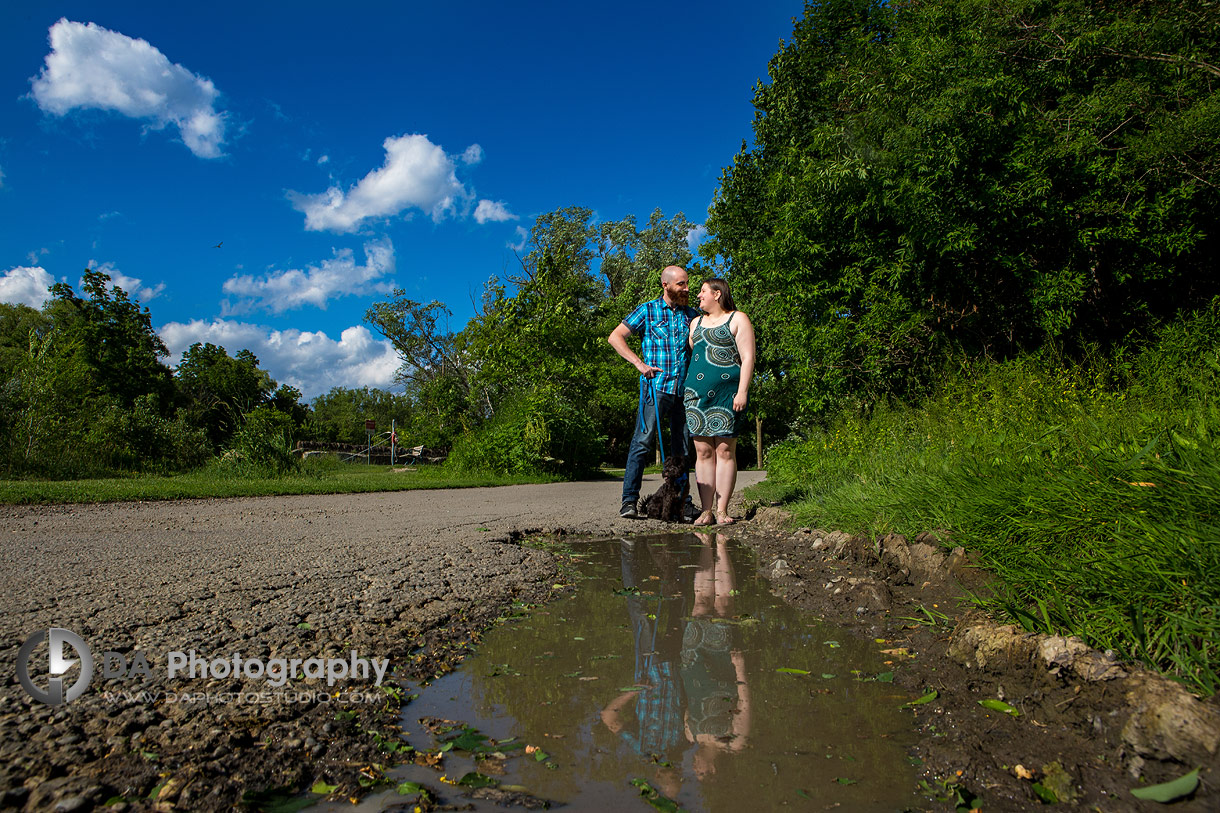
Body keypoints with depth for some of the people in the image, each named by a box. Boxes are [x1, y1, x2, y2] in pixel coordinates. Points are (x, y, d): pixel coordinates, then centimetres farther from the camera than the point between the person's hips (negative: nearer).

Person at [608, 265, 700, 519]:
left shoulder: (691, 314, 15)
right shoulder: (648, 310, 3)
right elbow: (615, 337, 0)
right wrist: (639, 363, -10)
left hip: (683, 389, 5)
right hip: (655, 386, -5)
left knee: (682, 446, 8)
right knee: (643, 441, -10)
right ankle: (629, 500, -6)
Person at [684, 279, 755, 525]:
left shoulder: (738, 320, 5)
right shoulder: (696, 323, 23)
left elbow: (748, 358, -2)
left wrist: (742, 392, -12)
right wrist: (685, 391, 17)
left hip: (726, 393, -5)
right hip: (696, 393, 5)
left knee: (725, 450, -6)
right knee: (703, 451, -1)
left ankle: (721, 510, -3)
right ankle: (706, 511, 1)